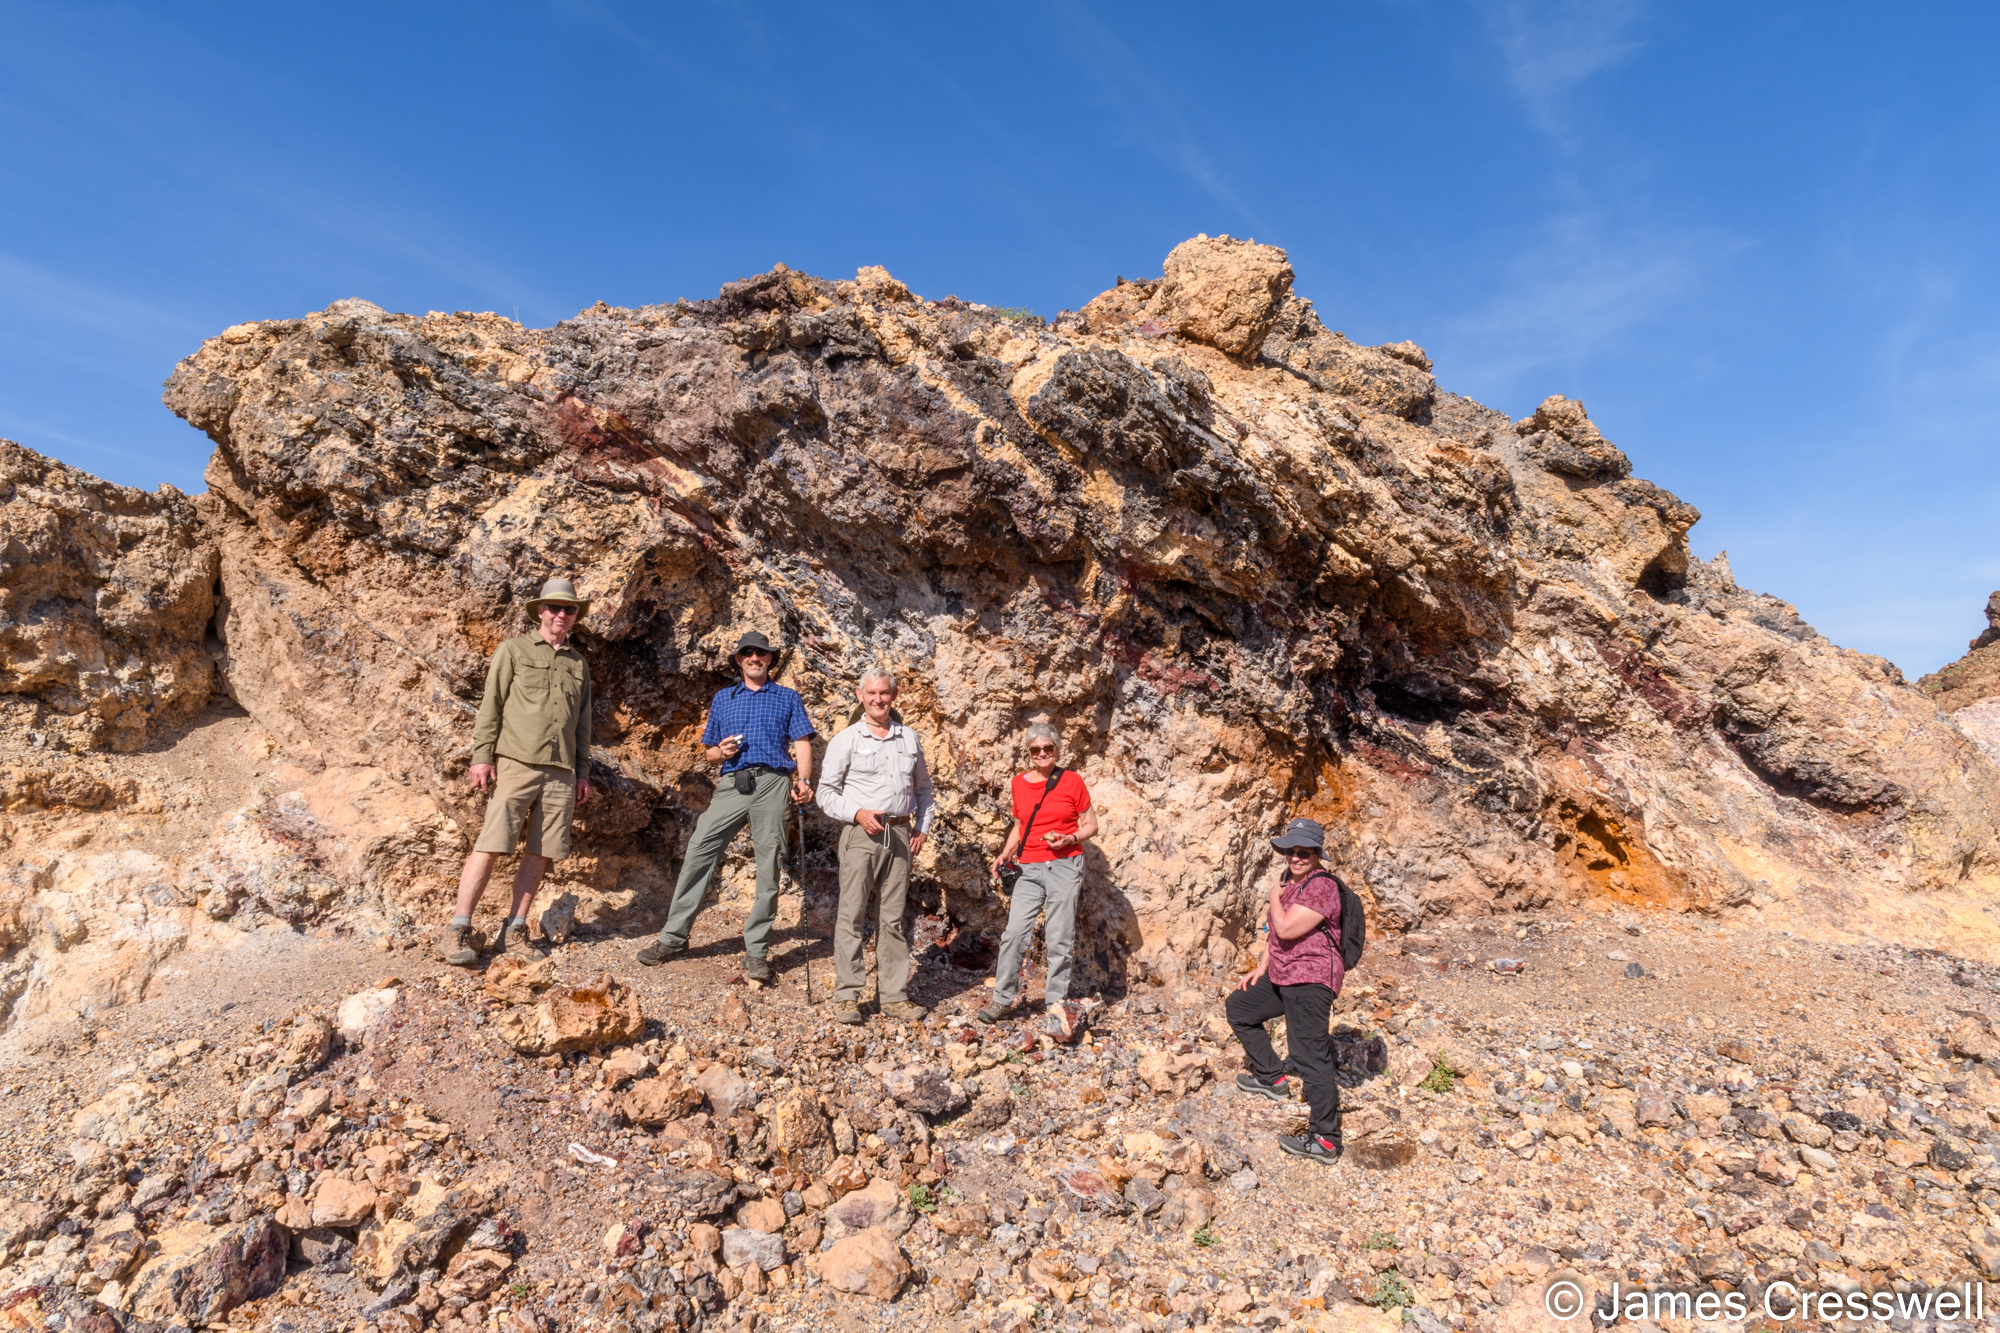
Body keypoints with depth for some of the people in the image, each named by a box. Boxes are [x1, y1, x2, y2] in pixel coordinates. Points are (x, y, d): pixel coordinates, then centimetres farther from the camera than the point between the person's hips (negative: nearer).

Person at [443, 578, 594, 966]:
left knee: (539, 853, 4)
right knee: (491, 844, -8)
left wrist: (583, 772, 15)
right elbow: (491, 705, 2)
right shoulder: (514, 650, 6)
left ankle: (514, 932, 12)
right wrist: (481, 756, -6)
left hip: (561, 772, 4)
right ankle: (460, 931, -1)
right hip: (517, 763, -4)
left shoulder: (578, 664, 18)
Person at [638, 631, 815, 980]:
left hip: (772, 784, -2)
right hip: (732, 785, 2)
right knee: (698, 854, -4)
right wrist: (721, 752, -1)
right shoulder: (723, 698, 21)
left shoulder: (787, 697, 13)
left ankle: (755, 951, 7)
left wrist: (803, 780, -14)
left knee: (768, 868, -1)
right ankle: (673, 936, 9)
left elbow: (802, 743, 2)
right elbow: (711, 752, 23)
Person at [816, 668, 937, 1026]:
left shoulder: (909, 738, 13)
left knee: (893, 919, 8)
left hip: (899, 835, 3)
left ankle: (894, 995, 15)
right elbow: (826, 793, 1)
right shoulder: (846, 740, 2)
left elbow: (923, 788, 21)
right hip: (860, 834, -3)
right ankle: (847, 996, 7)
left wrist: (922, 827, 10)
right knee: (851, 915, -2)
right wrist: (857, 814, -13)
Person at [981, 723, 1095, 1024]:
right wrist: (1005, 853, 8)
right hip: (1029, 868, 3)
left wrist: (1070, 839, -13)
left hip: (1065, 866, -2)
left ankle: (1056, 1002, 14)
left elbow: (1091, 825, 5)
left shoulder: (1072, 781, 0)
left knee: (1059, 938, 1)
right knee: (1015, 933, -6)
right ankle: (1002, 999, 5)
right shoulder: (1019, 784, 10)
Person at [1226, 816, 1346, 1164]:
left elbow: (1286, 928, -26)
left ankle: (1325, 1141, -2)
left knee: (1310, 1057, -10)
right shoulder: (1289, 879, 10)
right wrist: (1262, 966, 15)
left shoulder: (1321, 887, -20)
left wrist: (1275, 897, -9)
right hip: (1281, 976, 11)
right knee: (1238, 1006, 23)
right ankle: (1272, 1079, 32)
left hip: (1310, 982, -10)